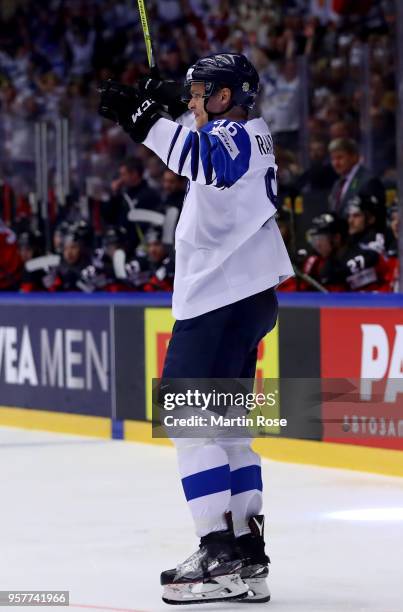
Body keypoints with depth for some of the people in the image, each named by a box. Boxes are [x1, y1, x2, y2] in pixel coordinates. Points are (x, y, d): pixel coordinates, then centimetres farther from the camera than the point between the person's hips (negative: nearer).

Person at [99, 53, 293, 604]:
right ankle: (248, 554, 13)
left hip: (224, 302, -11)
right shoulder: (249, 138, 20)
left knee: (189, 419, -12)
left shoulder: (235, 137, -12)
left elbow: (213, 161, -36)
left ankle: (220, 555, -17)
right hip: (242, 298, 11)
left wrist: (146, 122, -39)